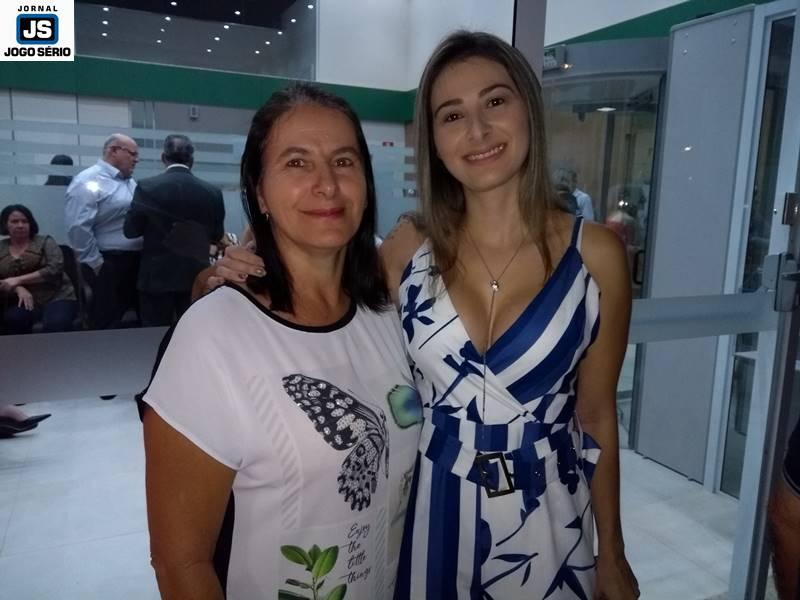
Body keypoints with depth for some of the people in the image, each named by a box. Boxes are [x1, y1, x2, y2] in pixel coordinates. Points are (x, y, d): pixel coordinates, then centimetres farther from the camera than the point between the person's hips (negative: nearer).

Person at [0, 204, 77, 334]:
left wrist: (19, 280, -13)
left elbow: (55, 269, -8)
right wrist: (18, 289, -14)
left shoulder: (45, 242, 7)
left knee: (56, 325, -34)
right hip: (23, 301, 2)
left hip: (57, 297, -2)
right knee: (12, 319, -33)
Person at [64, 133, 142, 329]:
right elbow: (78, 227, -20)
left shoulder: (129, 181, 16)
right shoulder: (89, 182, -12)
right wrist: (95, 263, -16)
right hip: (108, 264, -8)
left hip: (135, 261, 8)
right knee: (108, 322, 0)